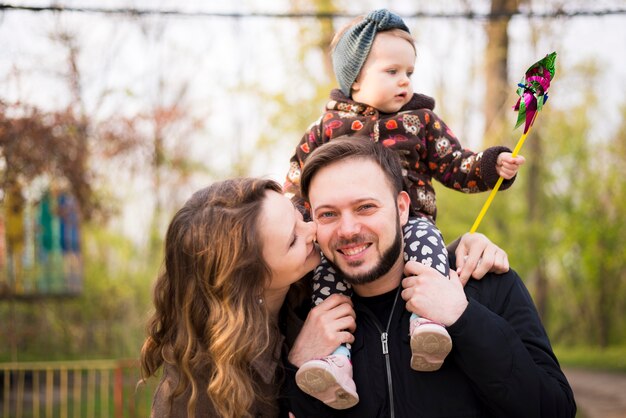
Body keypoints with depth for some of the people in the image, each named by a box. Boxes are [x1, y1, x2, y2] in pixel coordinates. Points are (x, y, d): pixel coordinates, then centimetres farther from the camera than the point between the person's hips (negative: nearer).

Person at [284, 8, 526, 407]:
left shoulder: (421, 121, 16)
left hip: (410, 222, 0)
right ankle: (335, 355, -43)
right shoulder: (328, 127, 14)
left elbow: (456, 167, 13)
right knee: (329, 268, -30)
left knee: (426, 239, -34)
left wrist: (493, 165, -6)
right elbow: (296, 183, 19)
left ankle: (426, 321, -52)